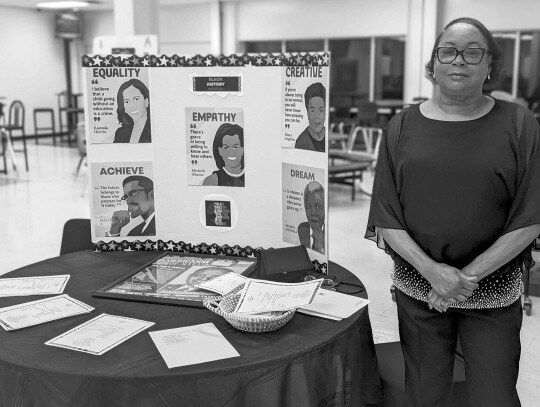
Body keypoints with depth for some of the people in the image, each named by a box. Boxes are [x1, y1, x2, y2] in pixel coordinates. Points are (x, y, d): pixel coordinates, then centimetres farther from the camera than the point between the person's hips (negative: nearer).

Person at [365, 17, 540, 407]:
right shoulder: (404, 126, 0)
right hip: (418, 287, 1)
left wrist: (470, 275, -15)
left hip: (494, 289, -1)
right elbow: (386, 218, -4)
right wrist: (433, 271, -16)